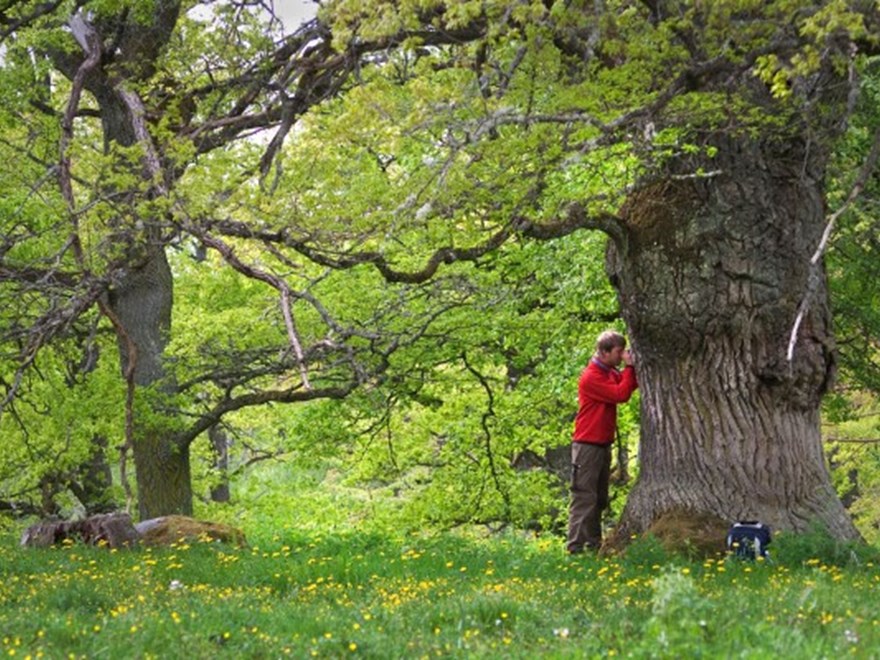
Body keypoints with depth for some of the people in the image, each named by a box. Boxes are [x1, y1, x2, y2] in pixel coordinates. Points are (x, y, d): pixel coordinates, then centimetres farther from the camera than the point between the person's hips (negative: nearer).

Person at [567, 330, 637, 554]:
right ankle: (575, 547, -11)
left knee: (600, 499, 15)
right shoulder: (591, 377, -17)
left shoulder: (611, 373, 13)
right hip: (588, 445, -10)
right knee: (584, 498, -11)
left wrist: (634, 367, -3)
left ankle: (594, 544, 23)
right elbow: (620, 394, -22)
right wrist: (628, 367, -14)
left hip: (603, 444, 10)